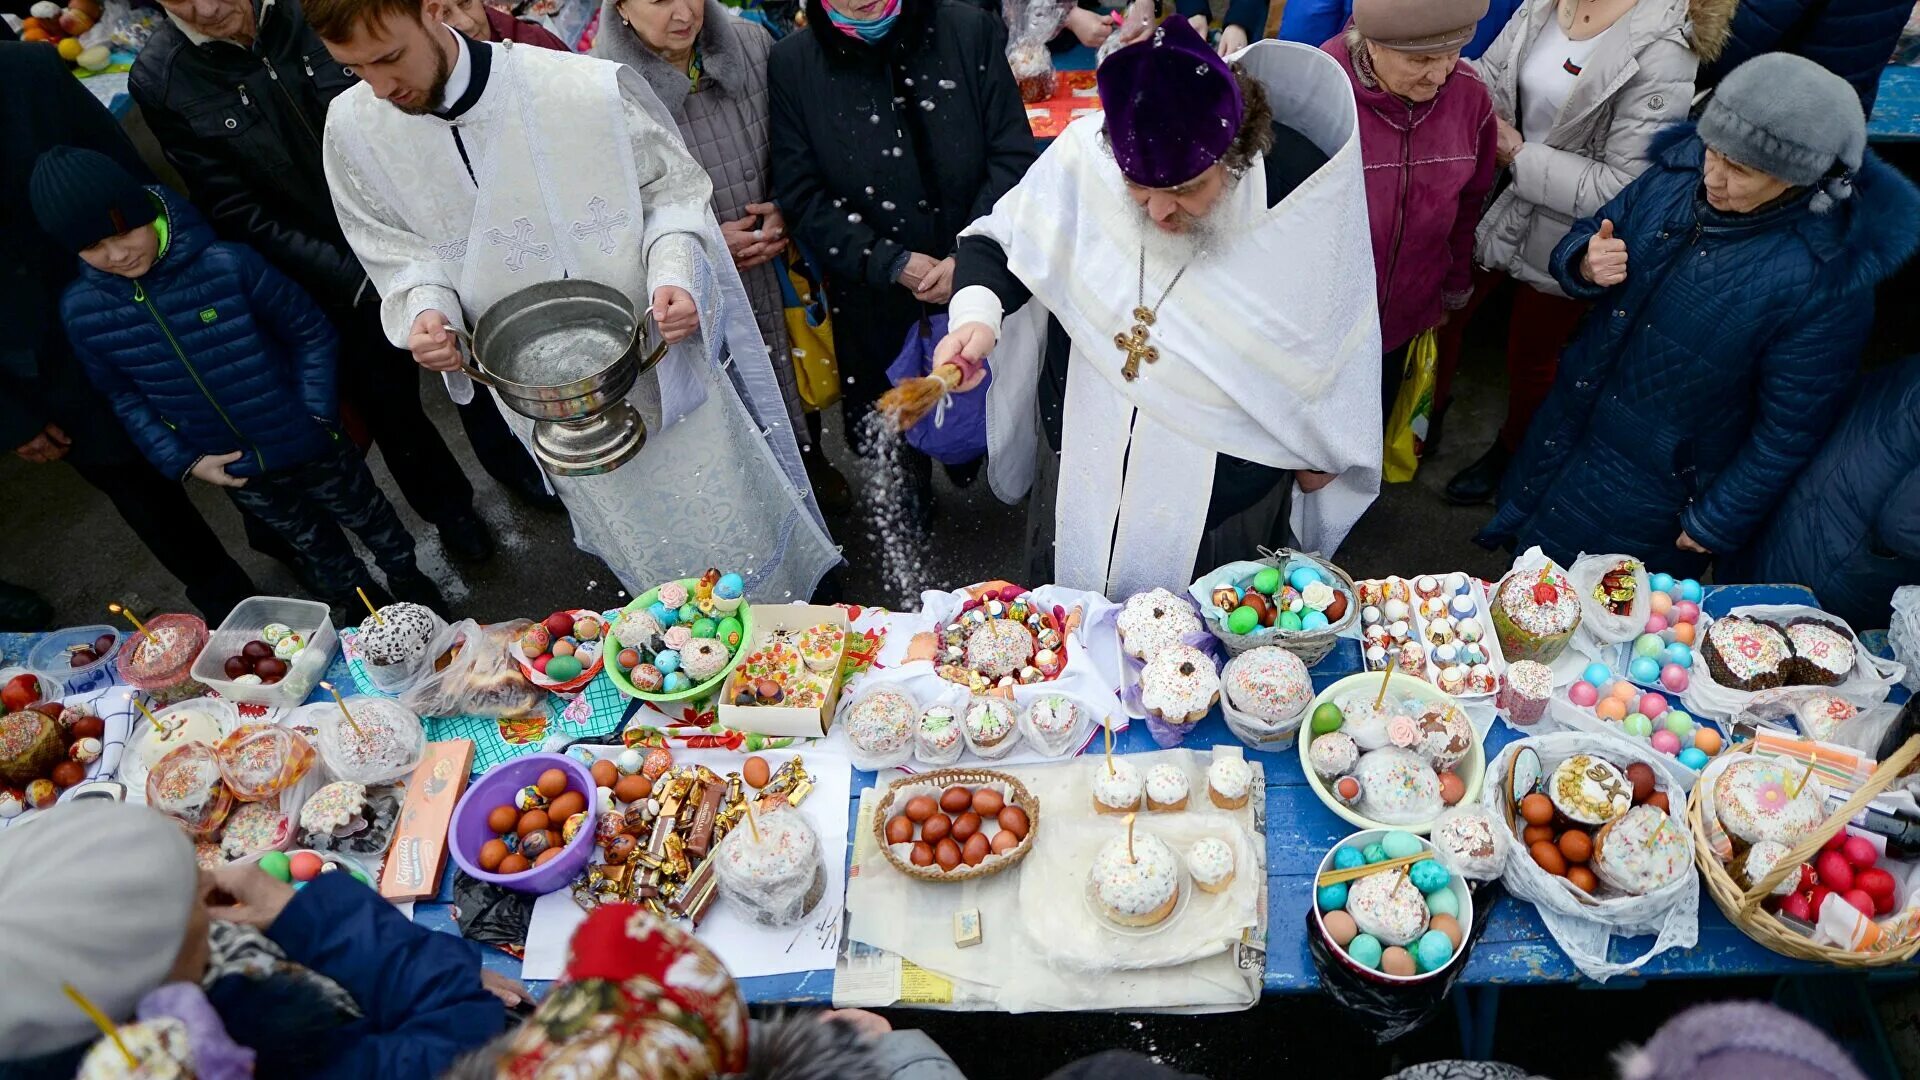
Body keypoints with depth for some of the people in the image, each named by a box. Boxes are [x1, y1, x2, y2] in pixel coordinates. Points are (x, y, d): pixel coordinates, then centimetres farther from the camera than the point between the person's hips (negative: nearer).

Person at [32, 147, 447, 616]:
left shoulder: (228, 264, -23)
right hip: (232, 469, 3)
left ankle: (409, 581, 48)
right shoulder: (81, 310, -11)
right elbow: (123, 395, 3)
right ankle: (357, 606, 49)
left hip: (309, 444, -3)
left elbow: (312, 332, -12)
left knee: (365, 514, 20)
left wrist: (317, 415, -16)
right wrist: (182, 460, -4)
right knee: (310, 543, 24)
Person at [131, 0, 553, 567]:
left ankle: (509, 461, 48)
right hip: (332, 279, 0)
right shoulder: (159, 80, -15)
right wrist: (360, 280, -22)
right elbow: (240, 214, -14)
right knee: (386, 403, 15)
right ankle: (447, 507, 42)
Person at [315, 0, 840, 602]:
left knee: (747, 551, 13)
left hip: (660, 364, -2)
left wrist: (673, 275, -25)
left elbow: (672, 191, -7)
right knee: (645, 564, 19)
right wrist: (426, 309, -16)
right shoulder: (354, 129, -8)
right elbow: (400, 253, 6)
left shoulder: (590, 89, -21)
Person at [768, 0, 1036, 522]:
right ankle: (912, 505, 47)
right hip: (871, 297, 0)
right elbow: (801, 195, -10)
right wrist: (894, 264, -17)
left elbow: (1013, 157, -8)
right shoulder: (793, 63, -8)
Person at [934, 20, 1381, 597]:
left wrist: (1320, 450, 7)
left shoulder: (1304, 191, -24)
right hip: (1079, 463, 2)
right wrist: (977, 314, -30)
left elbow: (1334, 335, -7)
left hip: (1222, 500, -1)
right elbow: (996, 240, -7)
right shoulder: (1083, 154, -22)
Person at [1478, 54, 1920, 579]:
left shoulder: (1827, 278, -26)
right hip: (1567, 432, 6)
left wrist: (1717, 525, -11)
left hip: (1655, 491, -5)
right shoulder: (1681, 168, -11)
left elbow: (1791, 426, -18)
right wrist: (1585, 265, -21)